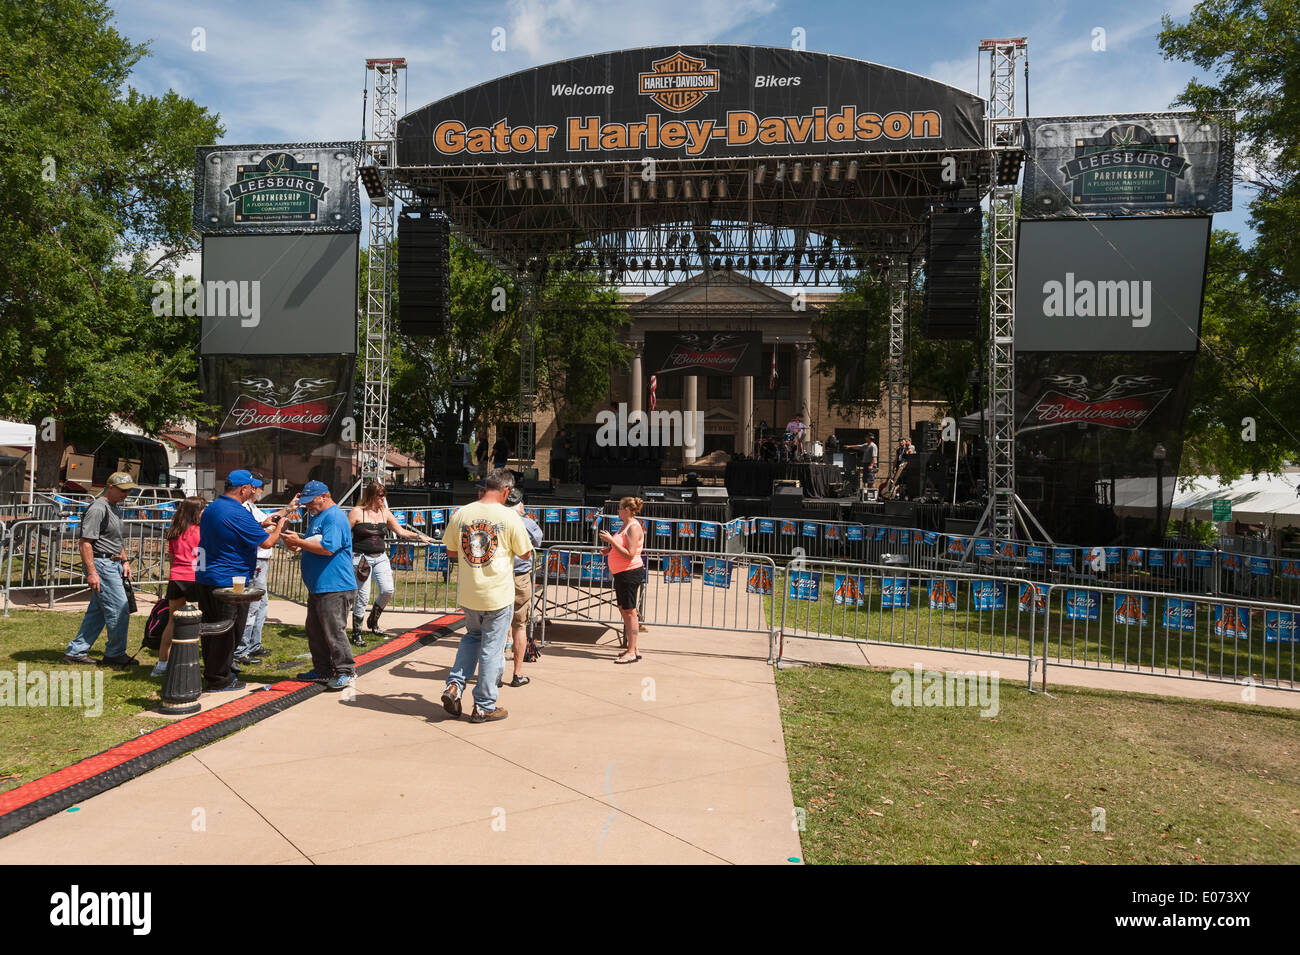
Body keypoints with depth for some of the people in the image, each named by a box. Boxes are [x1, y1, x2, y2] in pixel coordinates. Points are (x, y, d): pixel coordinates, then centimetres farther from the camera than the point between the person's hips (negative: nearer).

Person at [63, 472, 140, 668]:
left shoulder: (116, 508, 16)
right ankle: (115, 654, 6)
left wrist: (125, 561, 21)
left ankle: (75, 652, 21)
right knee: (119, 611, -6)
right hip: (101, 565, -10)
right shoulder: (98, 508, -16)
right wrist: (91, 572, -24)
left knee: (97, 611, 13)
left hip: (113, 564, 10)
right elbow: (84, 542, -20)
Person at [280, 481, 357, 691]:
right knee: (315, 631, 14)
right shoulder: (316, 516, 19)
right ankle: (322, 670, 23)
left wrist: (299, 542, -17)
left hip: (335, 587, -11)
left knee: (334, 630, -8)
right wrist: (299, 542, 7)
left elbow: (327, 548, -24)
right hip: (317, 586, 11)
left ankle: (346, 672, 0)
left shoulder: (334, 516, -15)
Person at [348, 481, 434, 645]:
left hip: (380, 558, 5)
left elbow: (401, 531, 13)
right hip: (361, 558, -5)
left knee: (387, 590, -7)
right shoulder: (357, 512, -7)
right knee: (362, 596, -6)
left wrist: (419, 537, 5)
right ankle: (356, 634, 8)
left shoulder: (385, 513, 9)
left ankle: (373, 621, 20)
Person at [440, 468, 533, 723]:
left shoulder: (461, 514, -1)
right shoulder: (509, 516, -11)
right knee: (492, 649, 7)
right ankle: (484, 706, 16)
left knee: (473, 635, 27)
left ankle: (455, 685, 11)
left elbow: (451, 552, 8)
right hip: (498, 595, -4)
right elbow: (526, 554, -2)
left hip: (467, 593, 4)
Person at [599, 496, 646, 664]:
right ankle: (633, 649, 21)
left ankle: (632, 652, -3)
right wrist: (610, 549, 9)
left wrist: (611, 540, -23)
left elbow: (629, 554, -24)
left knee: (629, 611, -7)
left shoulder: (634, 528, -17)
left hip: (630, 573, -11)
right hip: (621, 573, 11)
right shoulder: (626, 526, 15)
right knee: (623, 609, 13)